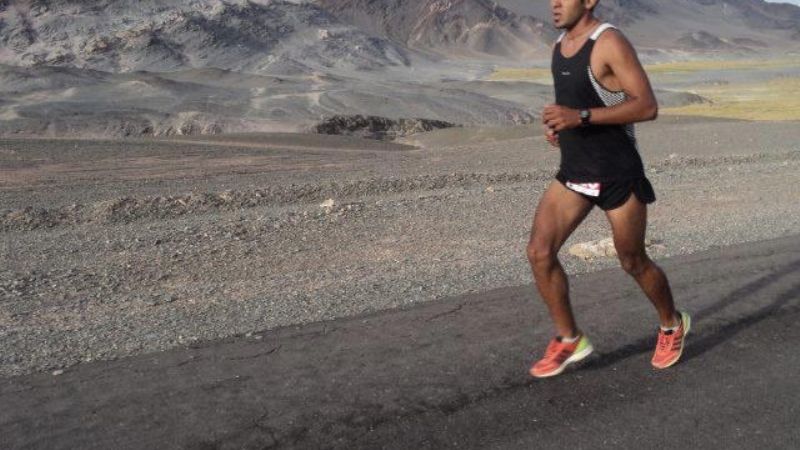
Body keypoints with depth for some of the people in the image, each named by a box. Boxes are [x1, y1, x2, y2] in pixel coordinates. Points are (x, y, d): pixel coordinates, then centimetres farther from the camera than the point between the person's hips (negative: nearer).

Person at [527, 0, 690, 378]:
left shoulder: (610, 43, -16)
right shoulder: (560, 45, 9)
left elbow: (648, 106, -21)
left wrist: (581, 117, -30)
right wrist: (558, 124, 4)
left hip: (618, 173, -7)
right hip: (574, 171, 7)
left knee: (634, 263, 9)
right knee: (539, 252, -6)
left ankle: (672, 325, 37)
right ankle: (568, 340, 11)